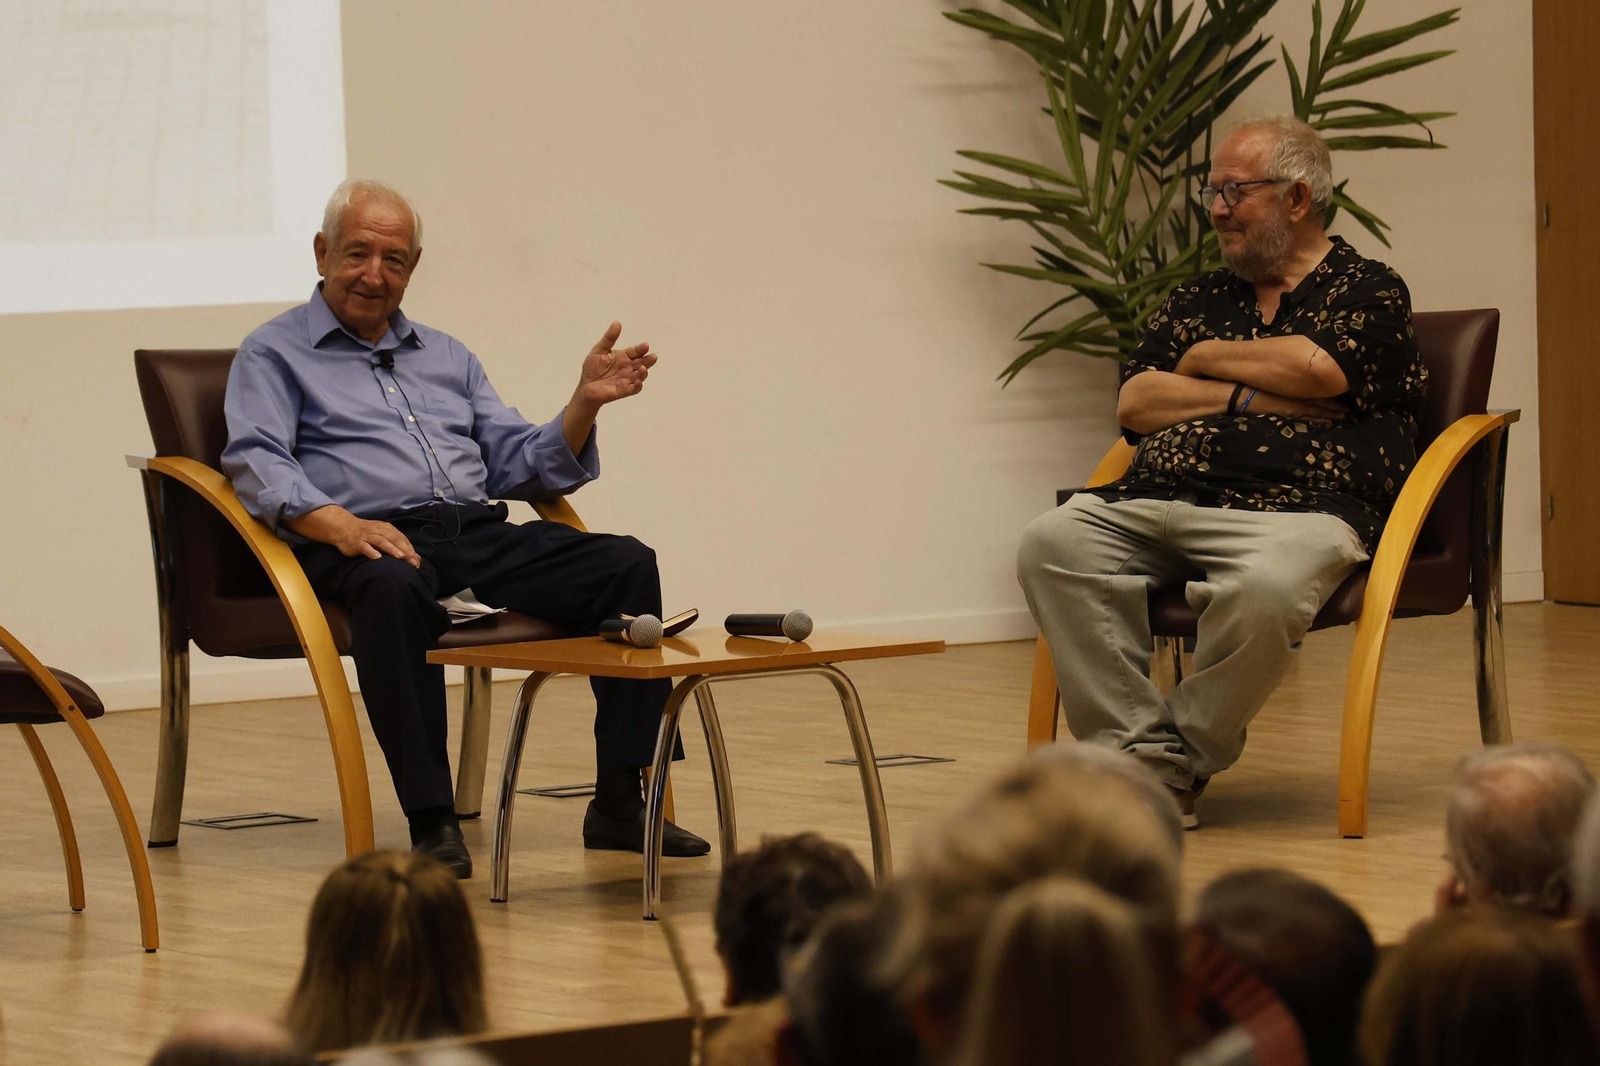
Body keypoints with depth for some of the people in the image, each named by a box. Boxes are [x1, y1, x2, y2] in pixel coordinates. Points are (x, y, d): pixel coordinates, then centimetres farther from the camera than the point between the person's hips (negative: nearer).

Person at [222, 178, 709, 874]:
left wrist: (586, 402, 4)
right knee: (394, 589, -41)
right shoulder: (273, 354, 12)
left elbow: (521, 469, 22)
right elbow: (256, 463, -6)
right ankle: (431, 823, -40)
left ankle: (620, 804, -20)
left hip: (478, 534, 5)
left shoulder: (448, 359, 28)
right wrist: (339, 523, -24)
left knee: (627, 565, -18)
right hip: (365, 545, -5)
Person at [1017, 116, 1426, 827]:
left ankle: (1184, 765, -17)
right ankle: (1140, 756, -26)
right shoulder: (1198, 300, 27)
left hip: (1297, 510, -5)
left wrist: (1209, 358, 7)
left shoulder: (1370, 293, 11)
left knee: (1265, 587, -40)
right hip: (1158, 502, 5)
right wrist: (1250, 399, 0)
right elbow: (1134, 405, 14)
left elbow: (1317, 368, -10)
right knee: (1052, 544, -24)